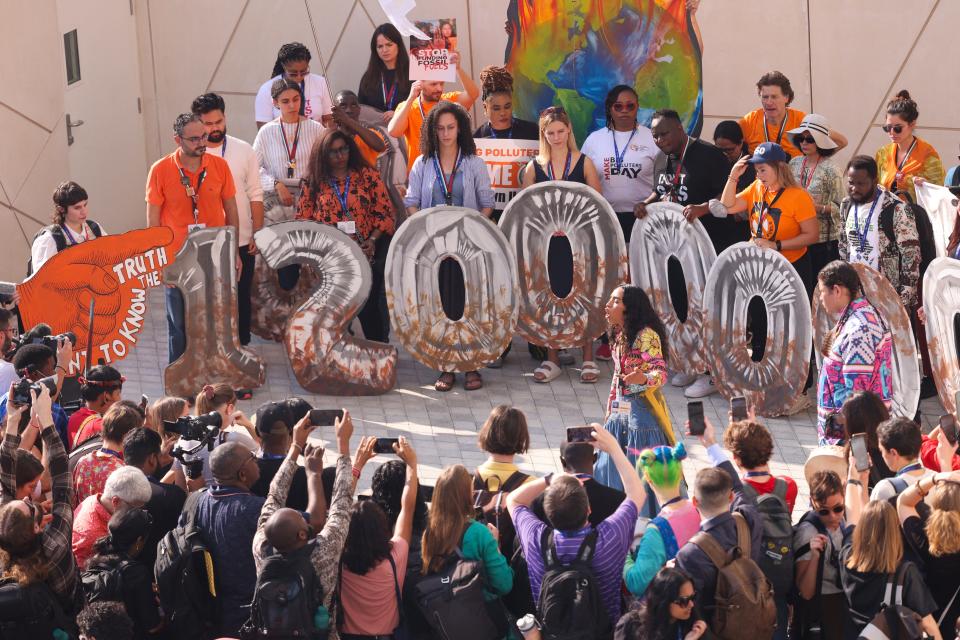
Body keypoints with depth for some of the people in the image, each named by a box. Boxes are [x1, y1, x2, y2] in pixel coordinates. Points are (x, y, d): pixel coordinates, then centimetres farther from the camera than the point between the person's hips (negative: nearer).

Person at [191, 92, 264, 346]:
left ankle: (241, 348, 27)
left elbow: (255, 196, 3)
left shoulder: (244, 151, -1)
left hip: (242, 241, 2)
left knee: (241, 299, 13)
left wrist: (257, 234, 0)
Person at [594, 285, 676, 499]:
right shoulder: (619, 336, 11)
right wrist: (609, 413, 19)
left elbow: (661, 373, -22)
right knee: (611, 470, 8)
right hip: (620, 412, 8)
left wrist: (644, 379, -43)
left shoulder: (646, 335, -15)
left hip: (642, 411, -8)